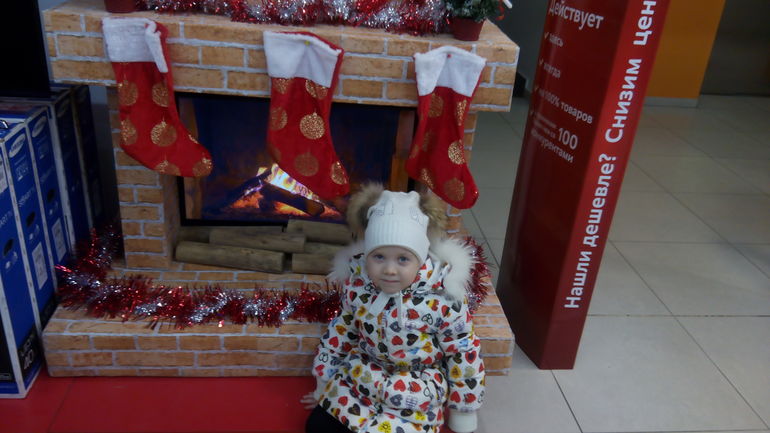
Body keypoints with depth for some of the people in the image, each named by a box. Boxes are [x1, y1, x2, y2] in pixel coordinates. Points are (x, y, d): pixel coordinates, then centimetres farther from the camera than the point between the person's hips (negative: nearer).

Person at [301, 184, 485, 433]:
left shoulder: (442, 298, -26)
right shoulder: (357, 282, -14)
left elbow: (463, 354, -12)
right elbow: (341, 330, 4)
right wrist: (324, 383, 13)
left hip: (415, 392, -3)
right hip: (361, 375, 4)